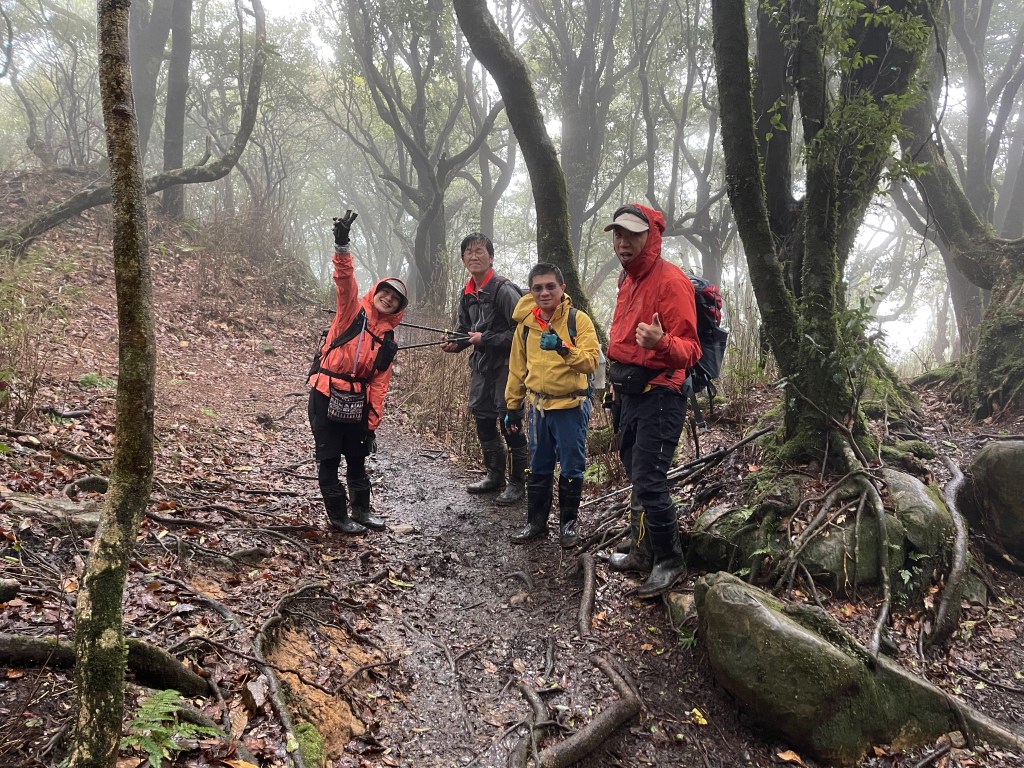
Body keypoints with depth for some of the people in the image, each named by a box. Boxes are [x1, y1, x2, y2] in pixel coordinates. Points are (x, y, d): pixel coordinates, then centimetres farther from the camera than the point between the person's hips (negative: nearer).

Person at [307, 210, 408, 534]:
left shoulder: (387, 342, 8)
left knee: (357, 458, 16)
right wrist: (342, 245, -38)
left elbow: (378, 384, 7)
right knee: (329, 460, 4)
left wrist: (372, 424, 2)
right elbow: (345, 280, -21)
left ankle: (361, 510, 32)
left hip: (356, 402, 5)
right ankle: (338, 515, 16)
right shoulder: (352, 313, -3)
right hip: (326, 397, -5)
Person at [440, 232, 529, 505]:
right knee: (482, 419, 15)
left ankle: (518, 481, 12)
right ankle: (495, 475, 31)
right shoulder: (468, 294, 9)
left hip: (506, 365, -8)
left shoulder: (504, 290, -16)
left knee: (510, 421, -3)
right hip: (481, 365, 8)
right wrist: (456, 343, -1)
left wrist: (485, 339, -19)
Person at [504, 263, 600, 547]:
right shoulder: (525, 323, 4)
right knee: (539, 468, 13)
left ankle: (568, 523, 22)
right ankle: (536, 523, 26)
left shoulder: (578, 320, -9)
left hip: (571, 406, -4)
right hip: (539, 406, 4)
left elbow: (591, 361, -19)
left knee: (571, 468, 6)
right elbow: (517, 367, 11)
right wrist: (513, 406, 13)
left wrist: (563, 348, -35)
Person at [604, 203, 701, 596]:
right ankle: (644, 552, 32)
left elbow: (689, 351, -21)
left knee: (649, 482, -9)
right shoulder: (629, 279, 13)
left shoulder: (670, 281, -16)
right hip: (630, 394, 9)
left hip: (659, 397, -9)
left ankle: (670, 561, 8)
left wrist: (661, 342, -41)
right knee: (638, 477, 17)